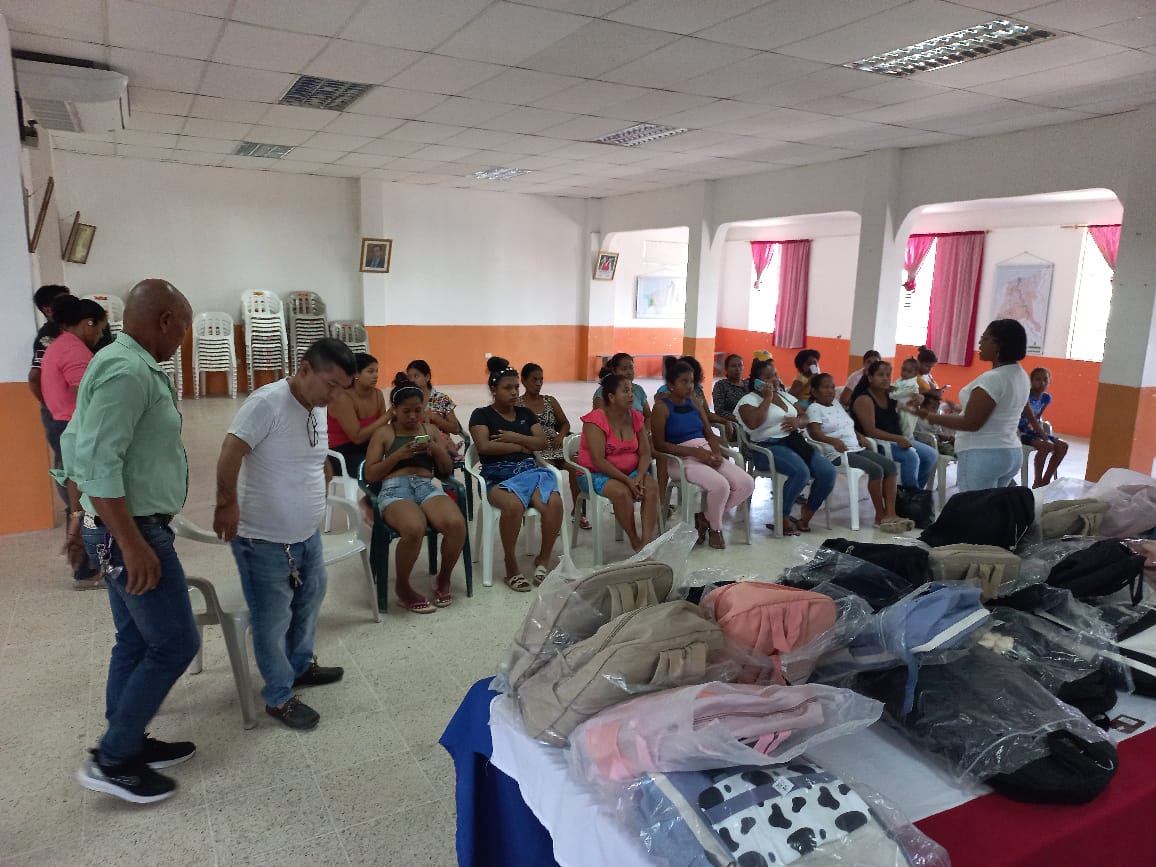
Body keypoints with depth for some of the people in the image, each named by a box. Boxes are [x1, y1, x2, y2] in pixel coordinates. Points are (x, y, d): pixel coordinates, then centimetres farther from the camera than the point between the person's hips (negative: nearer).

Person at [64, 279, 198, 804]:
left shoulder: (121, 363, 11)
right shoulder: (128, 372, -21)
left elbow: (74, 442, 19)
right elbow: (99, 462, -27)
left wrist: (83, 512, 26)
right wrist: (132, 544, -26)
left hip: (117, 526, 10)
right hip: (130, 531, -10)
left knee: (136, 640, 18)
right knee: (175, 644, -1)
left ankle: (128, 744, 30)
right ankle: (112, 760, 10)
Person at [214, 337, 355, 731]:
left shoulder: (318, 409, 5)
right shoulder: (267, 402, -23)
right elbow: (230, 453, -26)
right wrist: (227, 505, -19)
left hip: (307, 533, 9)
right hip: (263, 539, -9)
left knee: (309, 601, 24)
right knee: (272, 620, 6)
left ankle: (301, 665, 46)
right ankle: (279, 698, 23)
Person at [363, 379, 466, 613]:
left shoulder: (430, 429, 21)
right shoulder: (383, 433, 13)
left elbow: (447, 469, 20)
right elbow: (370, 475, 7)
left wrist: (437, 450, 0)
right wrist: (398, 455, -6)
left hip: (428, 487, 3)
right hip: (394, 490, -3)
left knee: (457, 524, -32)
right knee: (415, 529, -38)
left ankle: (444, 578, -3)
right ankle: (402, 586, -9)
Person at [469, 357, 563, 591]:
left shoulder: (525, 413, 21)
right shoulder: (482, 415, 7)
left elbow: (542, 442, 11)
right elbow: (484, 446, -9)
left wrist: (516, 437, -5)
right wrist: (521, 447, -1)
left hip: (530, 470, 4)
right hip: (498, 476, -4)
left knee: (554, 502, -30)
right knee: (513, 505, -39)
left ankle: (543, 559, -10)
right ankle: (511, 567, -19)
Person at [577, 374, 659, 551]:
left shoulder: (636, 417, 4)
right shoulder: (596, 420, -15)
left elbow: (645, 453, 2)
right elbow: (598, 460, -21)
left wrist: (639, 476, -18)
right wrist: (627, 480, -25)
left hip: (630, 471, 6)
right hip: (597, 474, -5)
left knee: (652, 486, -24)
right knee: (622, 492, -34)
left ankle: (647, 541, -29)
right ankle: (635, 542, -16)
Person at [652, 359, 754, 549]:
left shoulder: (694, 403, 15)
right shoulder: (661, 406, -5)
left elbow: (710, 433, 16)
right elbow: (659, 444, -12)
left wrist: (717, 452, -7)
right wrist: (694, 451, -18)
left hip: (706, 453, 7)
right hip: (680, 458, -7)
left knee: (747, 484, -11)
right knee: (720, 486, -30)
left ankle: (706, 516, 8)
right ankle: (715, 527, 1)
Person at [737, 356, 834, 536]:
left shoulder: (786, 396, 23)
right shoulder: (749, 400, 1)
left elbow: (805, 419, 20)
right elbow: (753, 423, -18)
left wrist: (797, 421, -5)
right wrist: (767, 398, -10)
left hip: (795, 443, 7)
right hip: (769, 447, -7)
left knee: (828, 471, -15)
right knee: (801, 472, -32)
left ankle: (806, 517, 1)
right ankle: (782, 519, -14)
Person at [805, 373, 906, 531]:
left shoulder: (837, 405, 23)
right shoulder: (814, 408, -2)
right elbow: (814, 433, -18)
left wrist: (860, 436, 9)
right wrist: (833, 441, -36)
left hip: (857, 448, 9)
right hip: (837, 453, -8)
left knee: (890, 465, -11)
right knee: (875, 470, -26)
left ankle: (890, 513, -16)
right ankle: (880, 516, -13)